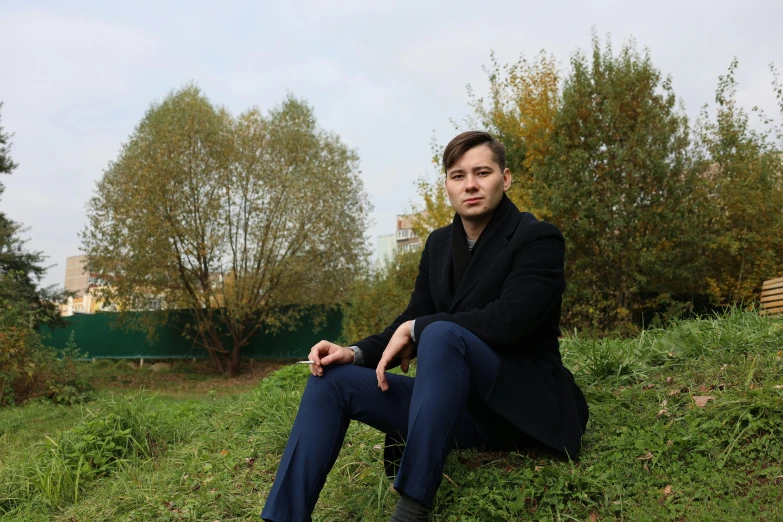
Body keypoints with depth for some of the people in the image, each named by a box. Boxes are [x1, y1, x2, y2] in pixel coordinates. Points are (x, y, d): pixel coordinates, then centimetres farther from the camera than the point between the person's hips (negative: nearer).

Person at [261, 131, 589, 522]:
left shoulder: (539, 238, -9)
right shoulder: (439, 243, 10)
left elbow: (508, 319, -23)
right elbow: (409, 324, 10)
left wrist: (416, 329, -14)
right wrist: (355, 353, -10)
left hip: (523, 404, -6)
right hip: (462, 405, 7)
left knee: (441, 334, -35)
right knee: (332, 378, -7)